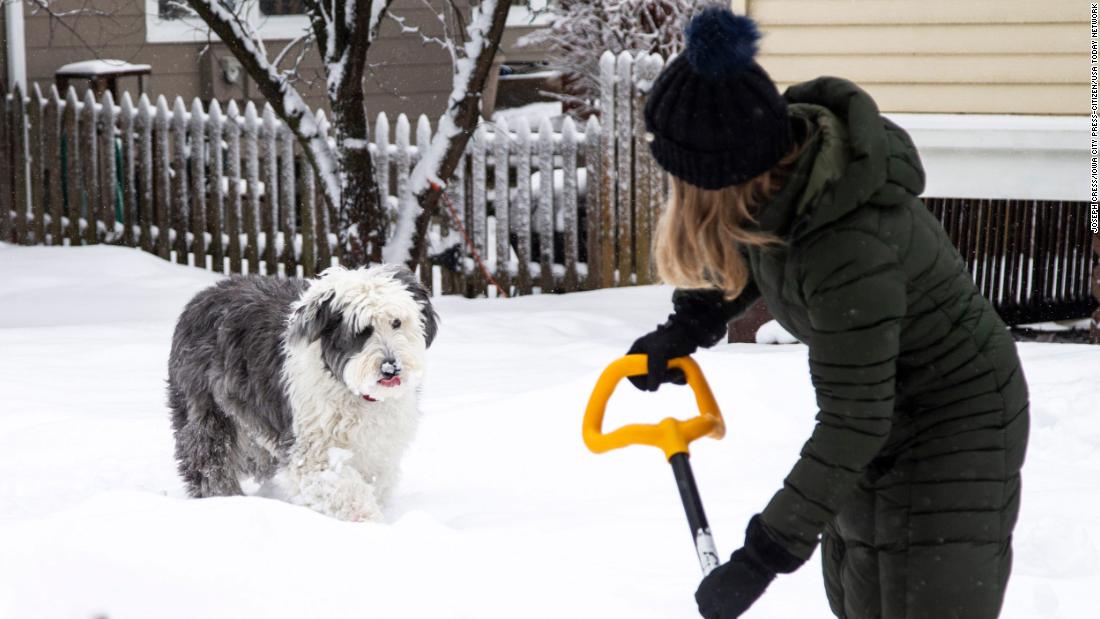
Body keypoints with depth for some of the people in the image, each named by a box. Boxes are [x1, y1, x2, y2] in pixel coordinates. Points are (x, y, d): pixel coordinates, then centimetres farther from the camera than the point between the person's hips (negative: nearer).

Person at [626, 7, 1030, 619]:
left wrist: (764, 555, -27)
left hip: (957, 423, -9)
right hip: (883, 405, 9)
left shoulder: (851, 252, -39)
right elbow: (753, 251, 9)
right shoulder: (784, 153, -16)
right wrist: (687, 327, -5)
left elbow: (853, 424, -31)